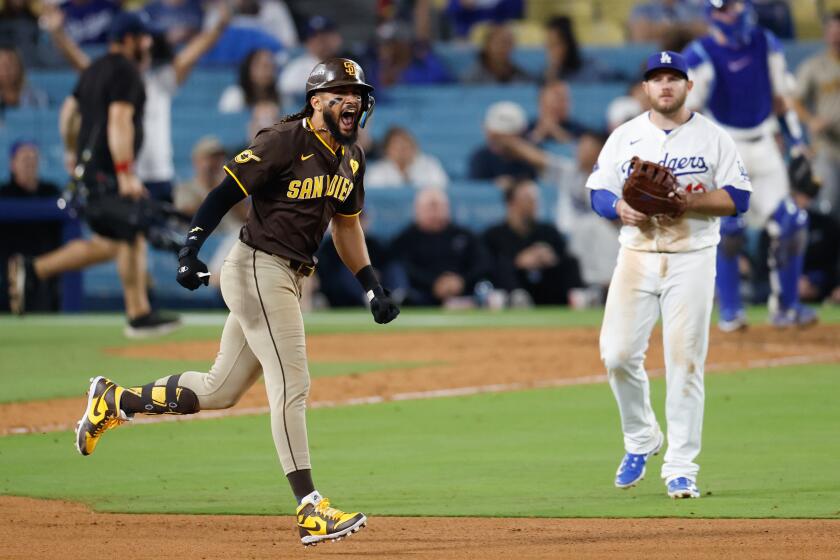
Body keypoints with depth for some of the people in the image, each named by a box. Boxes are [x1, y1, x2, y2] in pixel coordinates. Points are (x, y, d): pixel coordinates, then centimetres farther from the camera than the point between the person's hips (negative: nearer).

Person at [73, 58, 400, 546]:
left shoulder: (351, 157, 12)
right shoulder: (286, 141, -14)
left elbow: (347, 224, 23)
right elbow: (227, 191, -17)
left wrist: (373, 287, 16)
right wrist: (191, 249, -28)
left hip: (290, 280, 9)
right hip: (258, 270, -9)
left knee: (220, 391, 14)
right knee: (292, 386, -13)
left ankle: (114, 401, 30)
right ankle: (311, 511, -15)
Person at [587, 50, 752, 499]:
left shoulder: (713, 137, 3)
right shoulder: (624, 137, 9)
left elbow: (738, 198, -1)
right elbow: (598, 191, 9)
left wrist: (691, 201, -17)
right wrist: (621, 207, -13)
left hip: (692, 257, -2)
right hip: (637, 255, 2)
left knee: (685, 361, -6)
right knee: (618, 353, -7)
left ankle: (680, 467, -2)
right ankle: (641, 440, 17)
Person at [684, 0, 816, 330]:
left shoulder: (766, 45, 5)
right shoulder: (701, 56, -10)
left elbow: (780, 98, 15)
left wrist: (797, 142, 11)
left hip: (763, 147, 5)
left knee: (789, 224, -2)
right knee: (727, 228, -13)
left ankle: (785, 307, 10)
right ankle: (730, 312, 0)